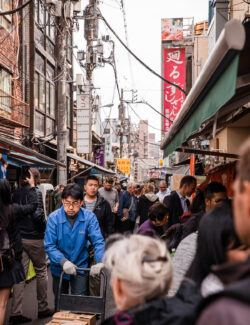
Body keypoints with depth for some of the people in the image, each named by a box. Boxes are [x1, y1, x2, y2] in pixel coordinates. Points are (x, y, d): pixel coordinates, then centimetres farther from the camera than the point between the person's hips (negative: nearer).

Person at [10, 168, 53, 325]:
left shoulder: (16, 192, 6)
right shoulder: (35, 192, -12)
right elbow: (38, 215, -19)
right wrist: (44, 228, -3)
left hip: (19, 237, 5)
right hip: (34, 238, -5)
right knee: (41, 271, 11)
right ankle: (43, 308, 20)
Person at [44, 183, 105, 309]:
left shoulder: (89, 217, -14)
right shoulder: (53, 218, -15)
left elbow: (98, 241, -18)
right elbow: (49, 245, -17)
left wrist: (100, 262, -35)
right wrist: (63, 261, -32)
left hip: (80, 267, -1)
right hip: (59, 268, 1)